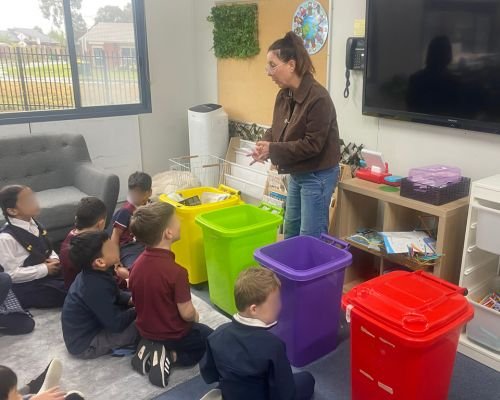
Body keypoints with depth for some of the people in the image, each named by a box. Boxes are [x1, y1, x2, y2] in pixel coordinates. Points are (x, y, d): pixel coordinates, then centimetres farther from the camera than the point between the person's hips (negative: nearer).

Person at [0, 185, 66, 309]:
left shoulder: (33, 224, 2)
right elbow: (12, 273, -21)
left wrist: (55, 259, -6)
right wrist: (44, 269, -19)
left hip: (48, 272, 8)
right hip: (26, 287, -8)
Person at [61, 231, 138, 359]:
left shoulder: (94, 274, -4)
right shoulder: (96, 287, -33)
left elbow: (115, 295, 13)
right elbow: (116, 324, -26)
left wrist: (132, 299, -6)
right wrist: (137, 310, -10)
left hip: (89, 327, 9)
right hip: (85, 344, -9)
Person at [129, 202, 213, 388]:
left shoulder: (138, 263, -10)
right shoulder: (176, 271, -31)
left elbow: (137, 300, 3)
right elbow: (186, 313, -24)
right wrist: (195, 316, -1)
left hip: (146, 329, 6)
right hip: (173, 334, -6)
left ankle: (151, 348, 8)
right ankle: (171, 356, -2)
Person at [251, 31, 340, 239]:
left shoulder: (318, 98, -24)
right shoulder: (284, 95, 3)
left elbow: (312, 144, -25)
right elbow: (276, 129, 12)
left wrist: (273, 150, -23)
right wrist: (264, 145, -10)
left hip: (318, 176, -9)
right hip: (296, 174, 9)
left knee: (311, 238, 0)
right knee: (291, 232, 21)